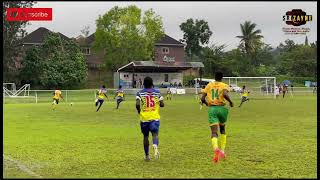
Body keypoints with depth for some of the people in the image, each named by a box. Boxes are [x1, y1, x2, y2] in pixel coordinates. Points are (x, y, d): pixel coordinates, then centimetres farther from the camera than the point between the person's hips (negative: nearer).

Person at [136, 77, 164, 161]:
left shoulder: (140, 93, 0)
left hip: (144, 117, 1)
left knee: (145, 136, 14)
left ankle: (147, 155, 22)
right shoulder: (157, 92, 4)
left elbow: (137, 104, -14)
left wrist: (139, 111, 4)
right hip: (155, 117, 0)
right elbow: (162, 104, 3)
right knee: (155, 134, -7)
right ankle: (155, 146, -41)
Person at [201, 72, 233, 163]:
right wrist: (230, 102, -5)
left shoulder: (209, 85, 10)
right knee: (222, 130, 23)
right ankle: (222, 151, 21)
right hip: (221, 108, 0)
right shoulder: (224, 86, 1)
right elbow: (225, 94, -21)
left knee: (214, 132, -8)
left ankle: (216, 149, -36)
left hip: (211, 109, 0)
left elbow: (202, 98, 5)